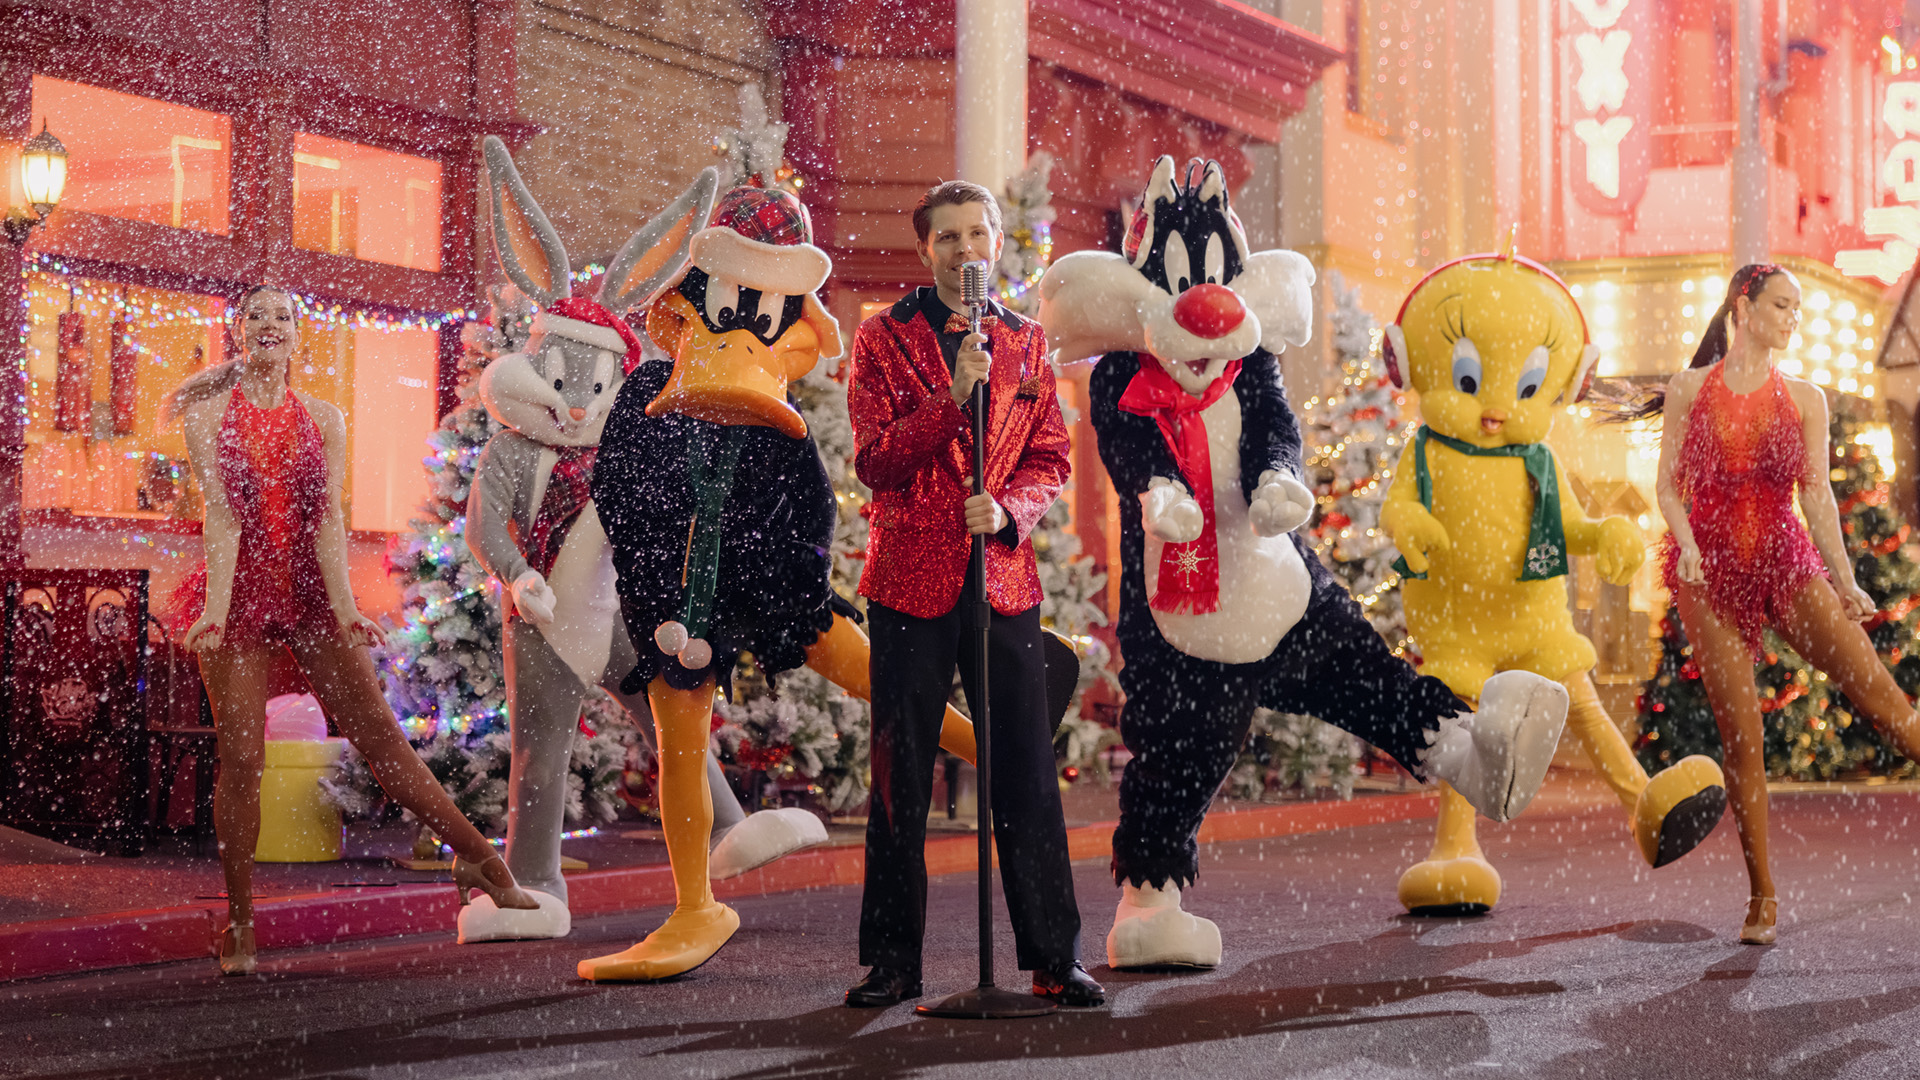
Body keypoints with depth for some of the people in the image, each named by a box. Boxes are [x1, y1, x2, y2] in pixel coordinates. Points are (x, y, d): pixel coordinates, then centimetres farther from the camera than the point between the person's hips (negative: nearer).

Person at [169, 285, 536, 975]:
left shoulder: (323, 421, 8)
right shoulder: (209, 416, 2)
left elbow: (327, 521, -2)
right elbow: (221, 515, -10)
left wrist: (343, 608, -15)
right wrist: (217, 608, -22)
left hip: (309, 593, 2)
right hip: (239, 595, -2)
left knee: (378, 731, -6)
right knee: (240, 758, -4)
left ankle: (477, 859, -6)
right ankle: (239, 924, 4)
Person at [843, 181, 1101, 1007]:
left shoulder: (1026, 343, 13)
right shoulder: (883, 339, 3)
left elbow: (1050, 460, 11)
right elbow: (874, 459, -6)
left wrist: (1006, 509, -9)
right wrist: (953, 395, -18)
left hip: (1004, 580, 2)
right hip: (912, 582, -2)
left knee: (1027, 776, 1)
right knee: (900, 780, 3)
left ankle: (1055, 957, 7)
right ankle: (892, 961, 11)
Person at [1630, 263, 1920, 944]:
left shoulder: (1804, 399, 10)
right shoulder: (1690, 389, 7)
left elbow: (1817, 493, 3)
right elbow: (1668, 486, 5)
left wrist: (1845, 580, -9)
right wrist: (1687, 546, -14)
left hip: (1785, 560, 1)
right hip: (1709, 570, -1)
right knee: (1740, 733, -6)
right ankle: (1762, 896, 0)